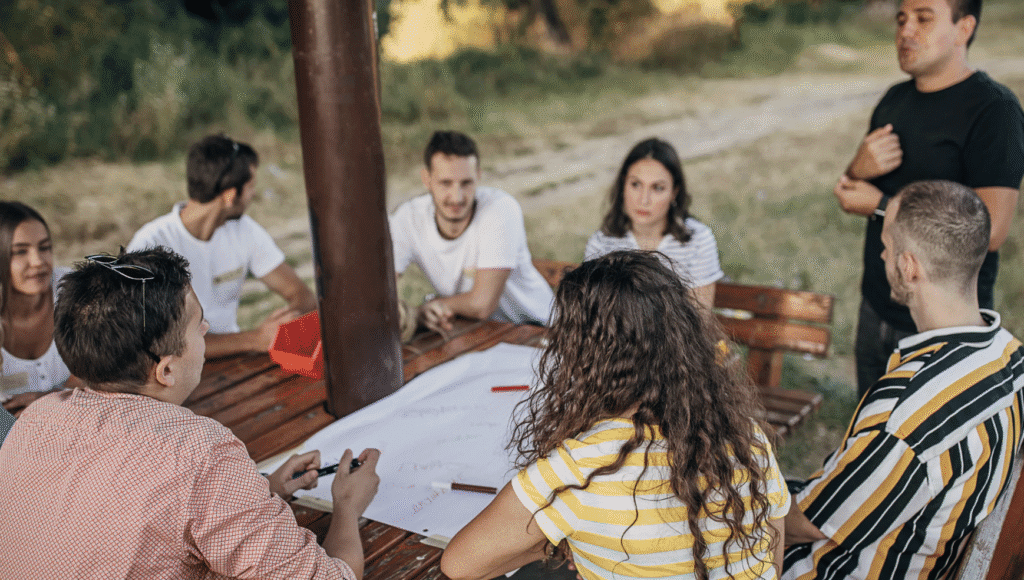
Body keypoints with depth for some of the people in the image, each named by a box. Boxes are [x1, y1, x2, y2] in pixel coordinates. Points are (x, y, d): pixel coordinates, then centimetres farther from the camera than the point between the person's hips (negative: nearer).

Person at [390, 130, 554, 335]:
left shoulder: (501, 209, -27)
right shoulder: (408, 218, -15)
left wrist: (432, 303, -15)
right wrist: (415, 312, -38)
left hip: (530, 324, -4)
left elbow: (482, 304, -29)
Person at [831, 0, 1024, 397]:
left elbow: (990, 231, -24)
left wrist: (881, 206, -18)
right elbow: (852, 197, 11)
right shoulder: (895, 99, 7)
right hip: (876, 308, 7)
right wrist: (858, 169, -13)